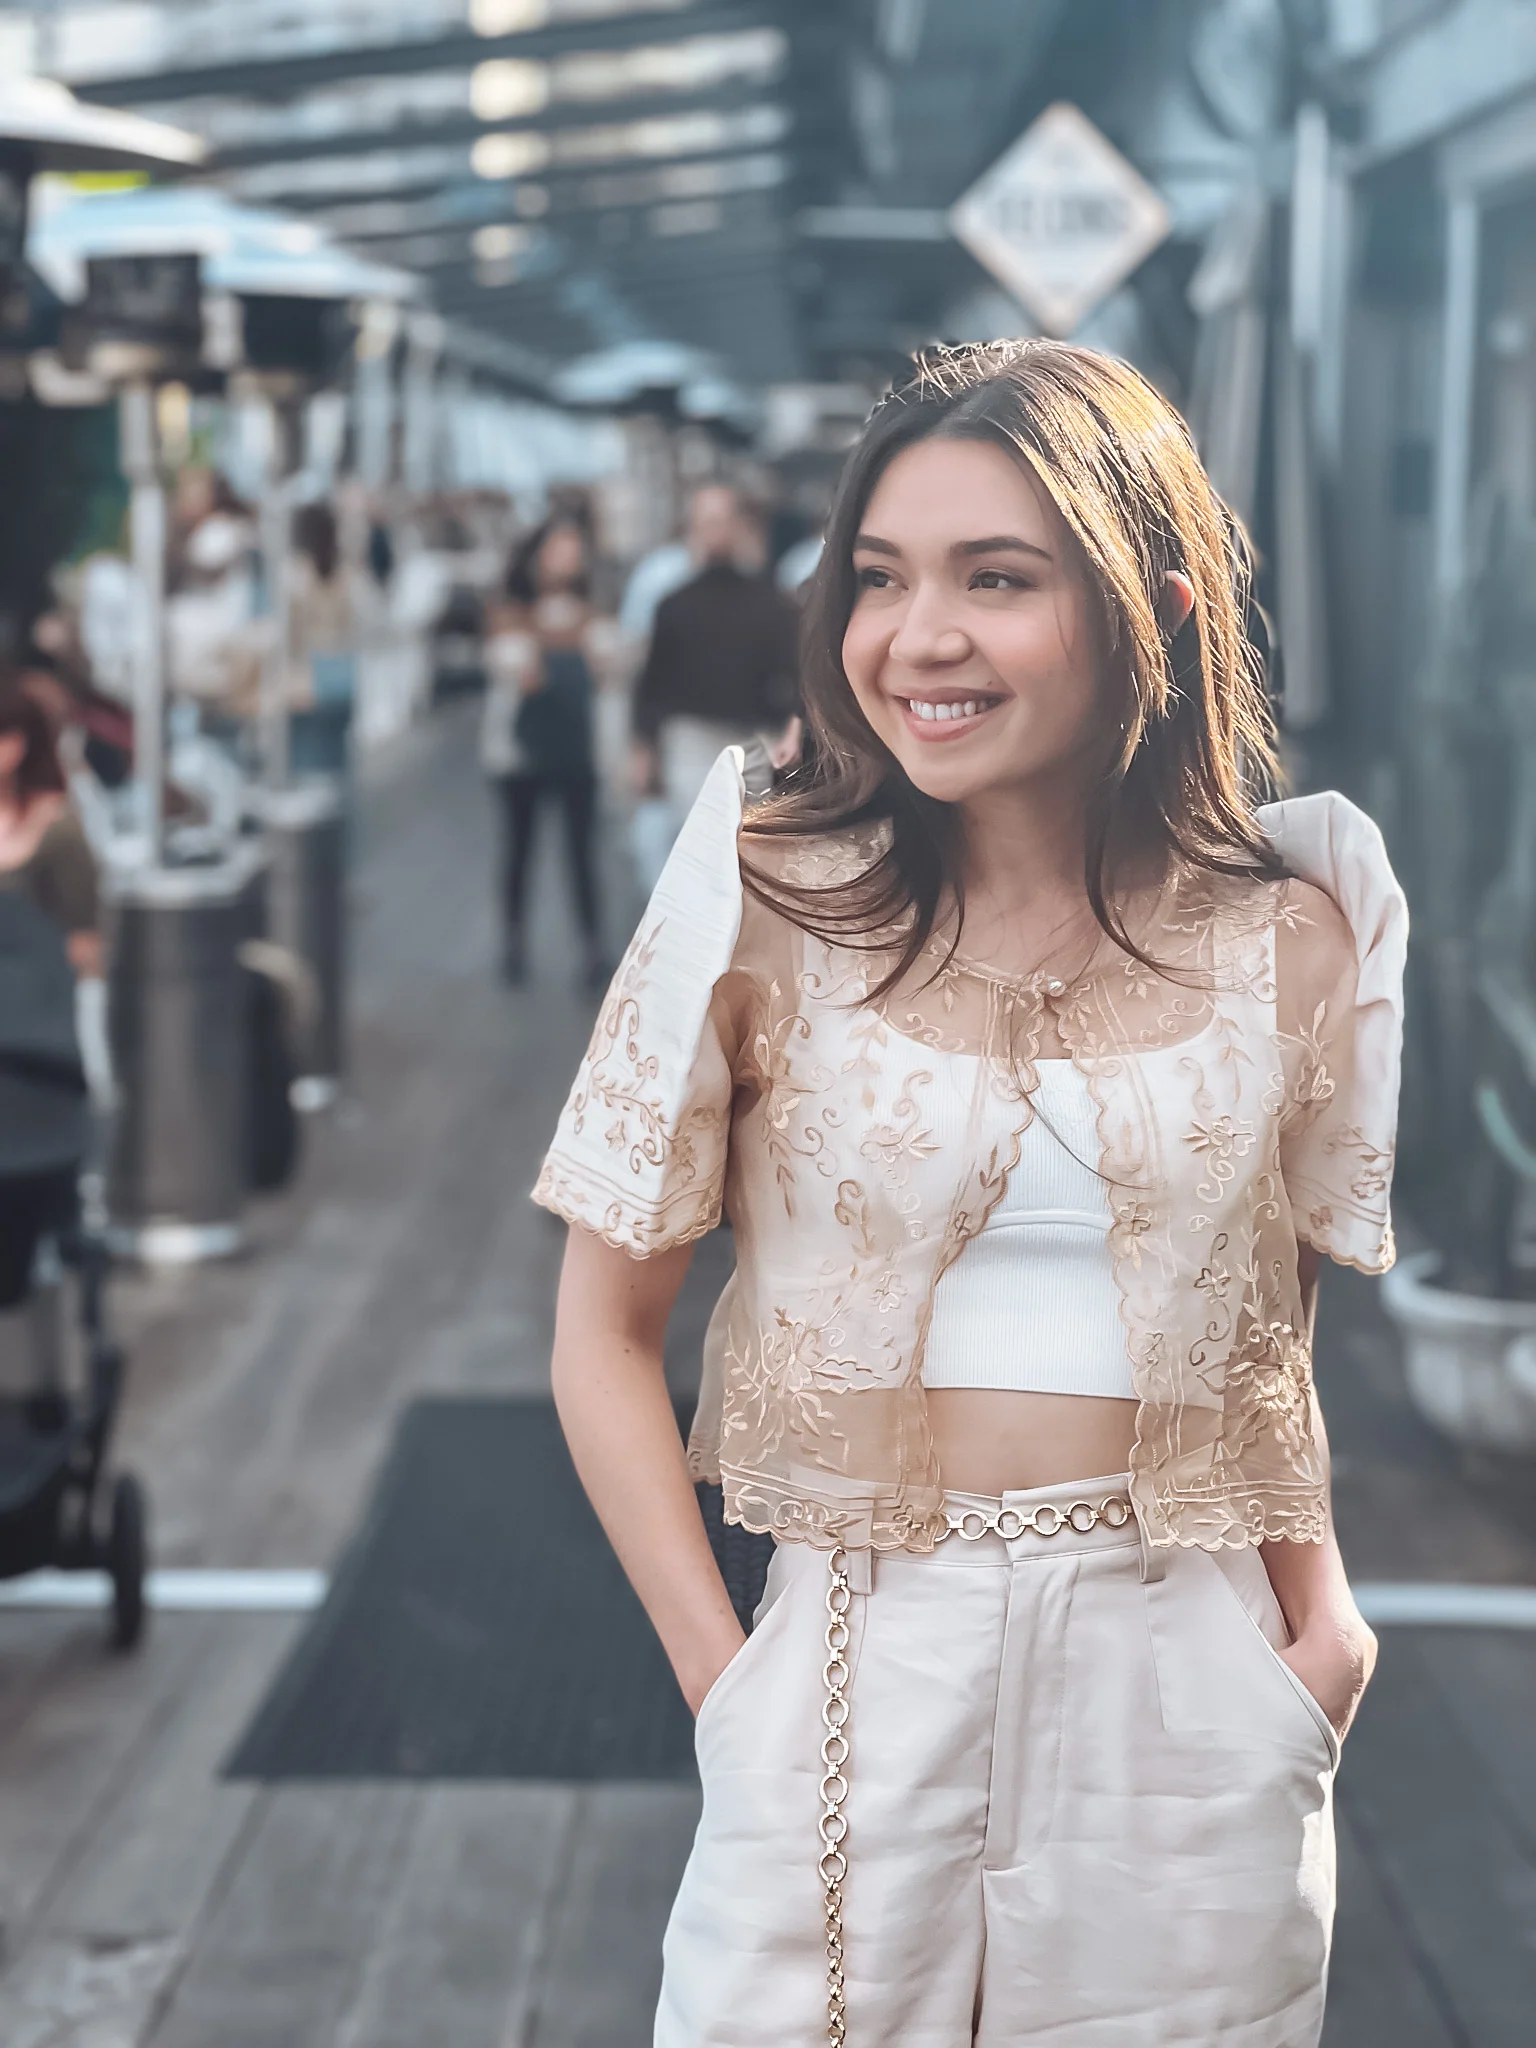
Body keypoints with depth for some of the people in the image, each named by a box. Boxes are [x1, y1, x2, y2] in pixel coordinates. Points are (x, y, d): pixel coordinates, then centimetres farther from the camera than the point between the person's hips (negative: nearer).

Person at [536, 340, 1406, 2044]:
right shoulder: (770, 910, -7)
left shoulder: (1287, 940, 0)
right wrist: (724, 1678, -9)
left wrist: (1320, 1618, -1)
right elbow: (604, 1337, -2)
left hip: (1190, 1701, 2)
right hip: (858, 1666, -2)